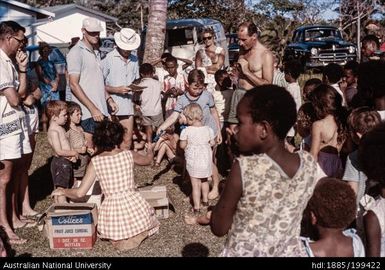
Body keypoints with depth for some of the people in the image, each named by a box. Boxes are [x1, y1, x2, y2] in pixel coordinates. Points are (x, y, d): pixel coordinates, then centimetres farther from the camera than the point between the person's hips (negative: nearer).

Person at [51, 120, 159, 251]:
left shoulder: (95, 162, -3)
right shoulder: (128, 155, 0)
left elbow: (80, 193, -2)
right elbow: (147, 160, 24)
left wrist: (62, 191, 19)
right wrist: (150, 150, 48)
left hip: (111, 210, 0)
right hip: (134, 206, 0)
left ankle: (118, 238, 3)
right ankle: (137, 234, 4)